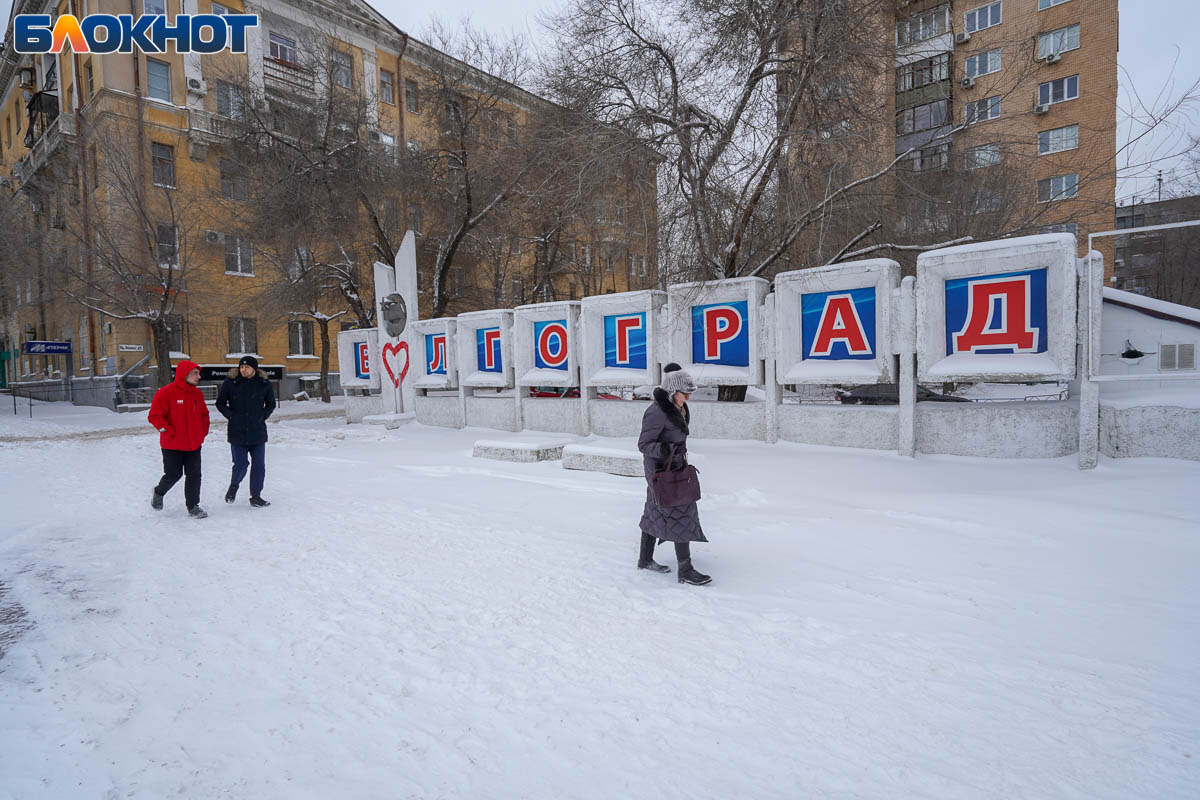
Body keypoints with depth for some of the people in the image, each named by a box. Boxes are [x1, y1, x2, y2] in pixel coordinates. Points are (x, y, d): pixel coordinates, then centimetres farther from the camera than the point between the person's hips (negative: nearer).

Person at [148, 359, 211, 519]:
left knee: (194, 475, 4)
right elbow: (155, 416, -13)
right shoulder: (166, 393, -12)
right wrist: (169, 432, -14)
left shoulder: (197, 394, 7)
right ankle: (159, 493, 36)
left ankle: (193, 506, 15)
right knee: (173, 475, 5)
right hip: (172, 446, -5)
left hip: (194, 445, 5)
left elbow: (204, 414, 20)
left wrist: (203, 431, 9)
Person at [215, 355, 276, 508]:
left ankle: (256, 496, 16)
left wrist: (262, 417, 2)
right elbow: (220, 403, 8)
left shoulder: (264, 384, 1)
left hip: (258, 432, 1)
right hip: (237, 432, -1)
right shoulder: (230, 383, -2)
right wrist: (231, 416, -3)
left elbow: (271, 404, 14)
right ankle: (234, 485, 31)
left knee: (259, 465, 3)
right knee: (240, 465, -1)